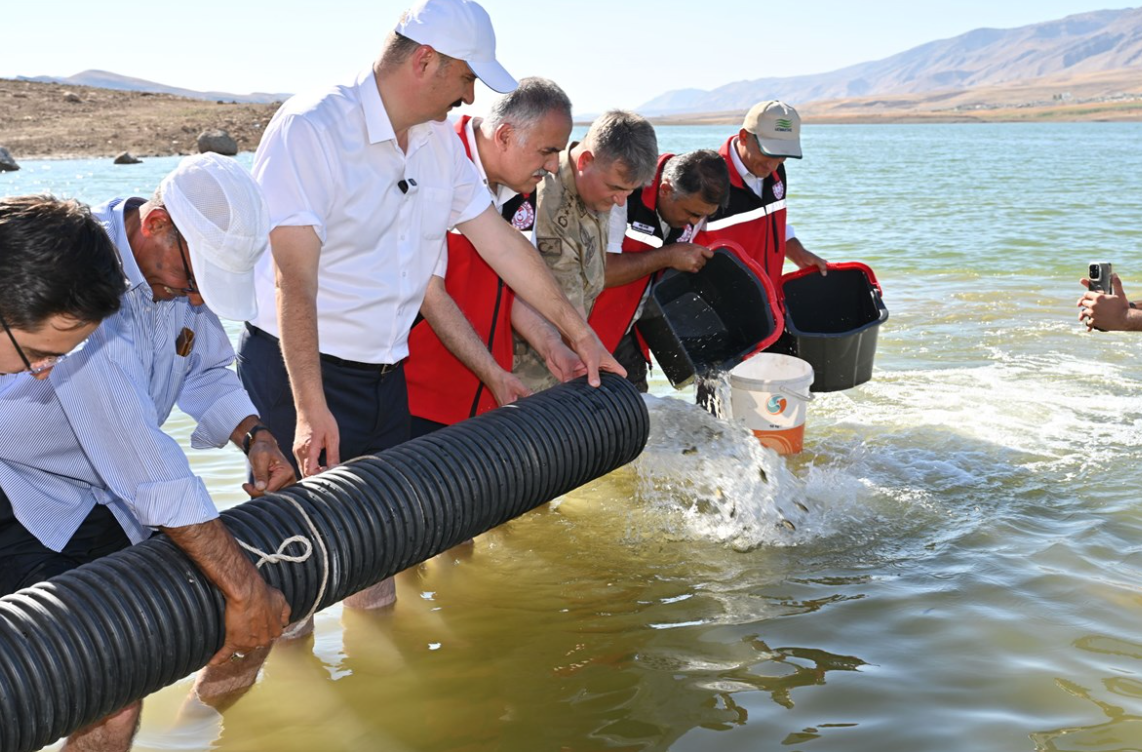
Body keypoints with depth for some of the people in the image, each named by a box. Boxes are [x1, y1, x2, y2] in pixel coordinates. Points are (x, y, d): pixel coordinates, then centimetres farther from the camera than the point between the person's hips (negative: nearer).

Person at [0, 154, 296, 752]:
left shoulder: (182, 267, -2)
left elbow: (205, 370, 15)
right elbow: (144, 463, -33)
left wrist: (253, 435, -7)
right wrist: (242, 587, -31)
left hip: (105, 501, 8)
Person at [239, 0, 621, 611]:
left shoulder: (440, 142, 7)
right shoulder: (311, 127, -17)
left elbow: (501, 241, 14)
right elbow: (294, 279, -23)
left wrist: (577, 331, 17)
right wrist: (311, 408, -28)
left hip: (384, 375, 7)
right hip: (295, 368, -7)